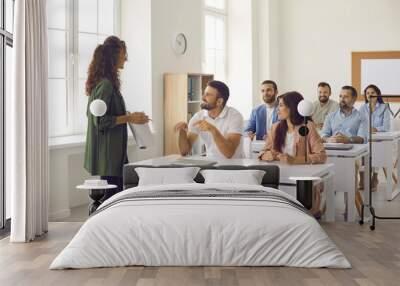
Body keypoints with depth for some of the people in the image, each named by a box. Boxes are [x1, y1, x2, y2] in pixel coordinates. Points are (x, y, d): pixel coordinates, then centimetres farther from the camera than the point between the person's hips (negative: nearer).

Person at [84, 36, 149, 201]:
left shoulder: (100, 82, 13)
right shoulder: (106, 84, -18)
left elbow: (91, 113, 21)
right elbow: (101, 120, -22)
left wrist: (126, 115, 21)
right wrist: (129, 118, -16)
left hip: (112, 150, 10)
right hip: (108, 150, -10)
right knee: (112, 194, -6)